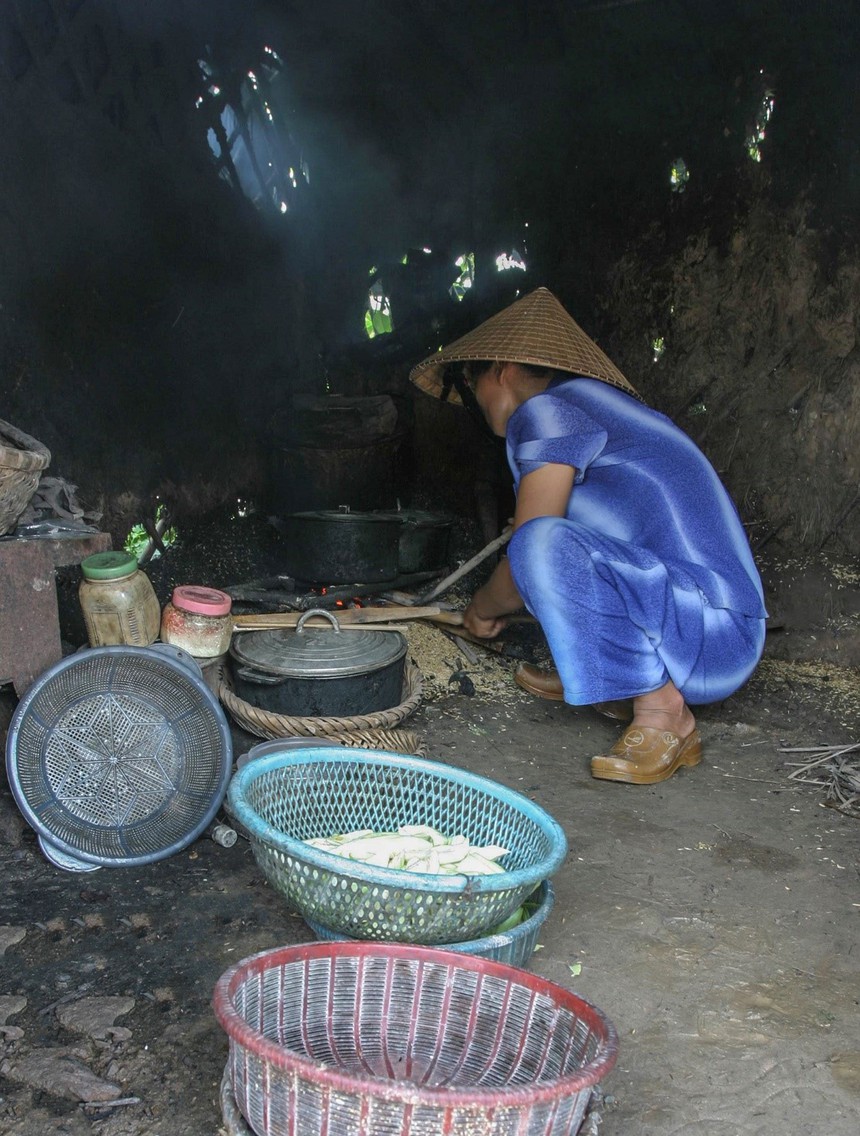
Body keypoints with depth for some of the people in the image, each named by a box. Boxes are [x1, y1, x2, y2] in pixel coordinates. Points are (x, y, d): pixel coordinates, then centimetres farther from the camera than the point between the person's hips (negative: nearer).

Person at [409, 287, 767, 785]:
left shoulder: (544, 410, -9)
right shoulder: (593, 401, 20)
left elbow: (524, 565, -10)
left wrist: (482, 609, 11)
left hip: (713, 635, -10)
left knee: (544, 543, -29)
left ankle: (663, 712, -16)